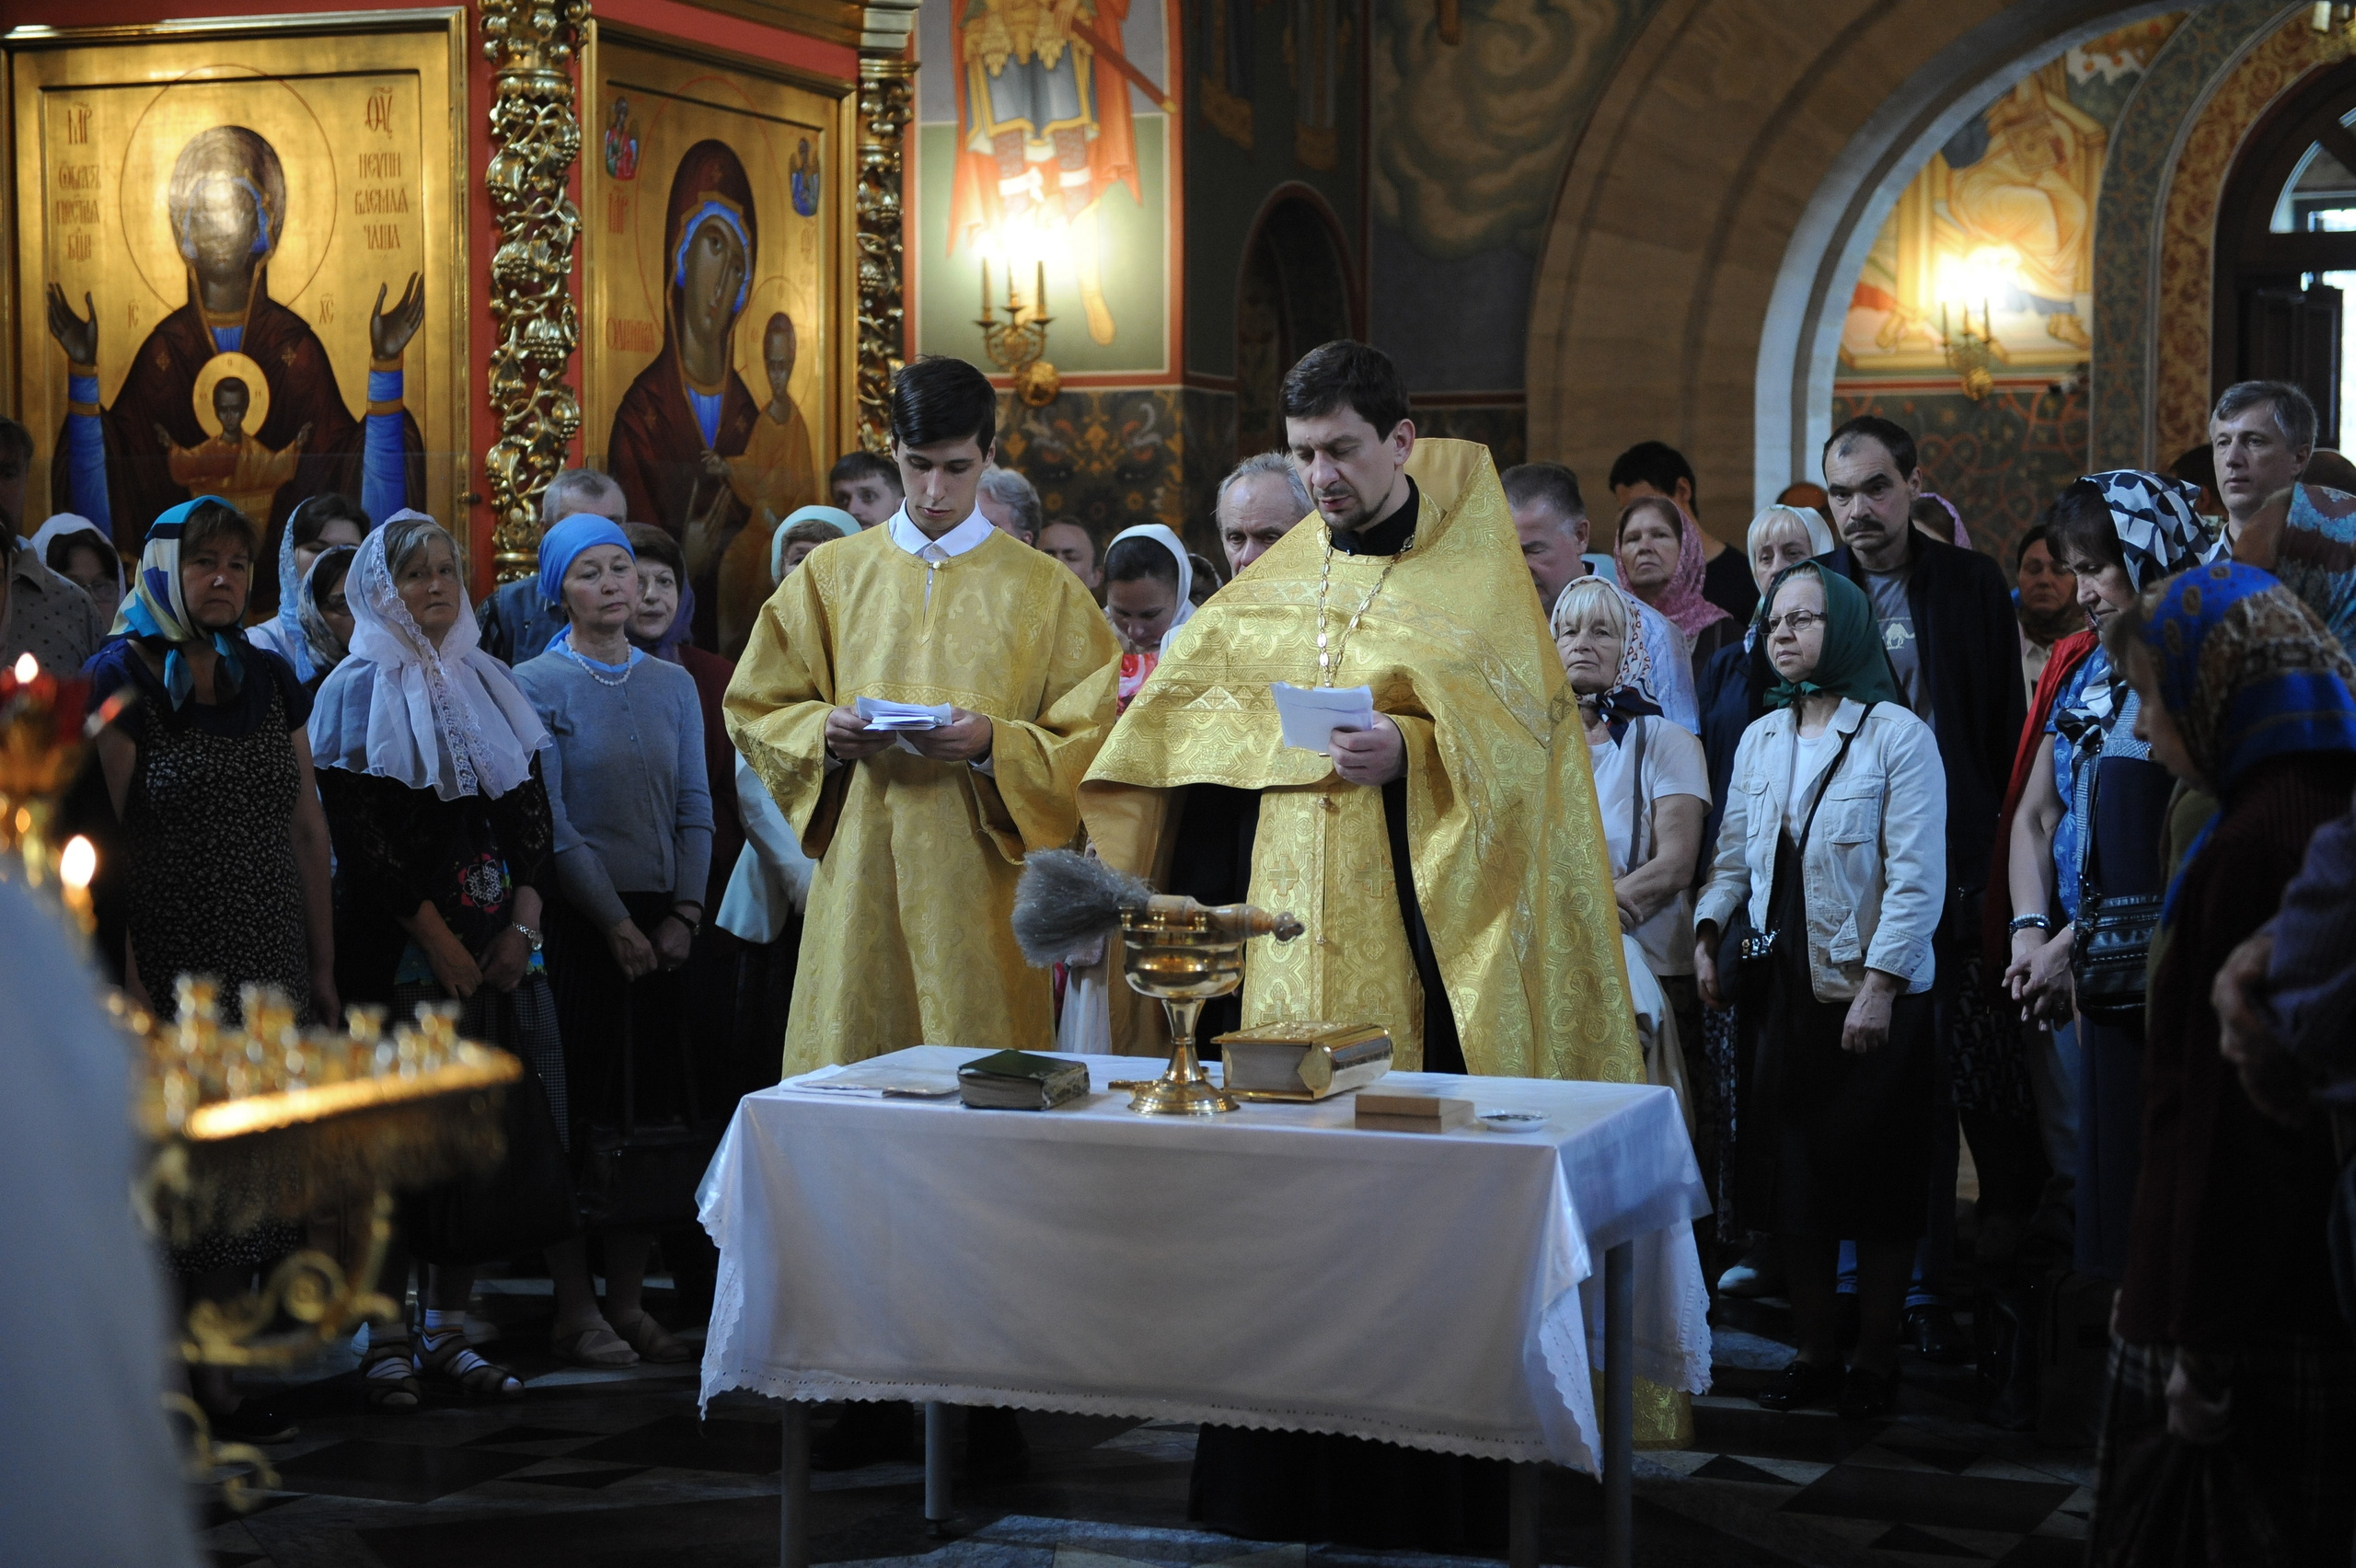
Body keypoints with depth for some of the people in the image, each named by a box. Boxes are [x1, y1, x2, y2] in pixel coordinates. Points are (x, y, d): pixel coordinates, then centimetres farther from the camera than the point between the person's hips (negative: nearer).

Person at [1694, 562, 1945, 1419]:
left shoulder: (1897, 736, -7)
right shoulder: (1760, 739, 11)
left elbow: (1917, 876, -11)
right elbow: (1734, 855, 17)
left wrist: (1880, 984, -18)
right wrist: (1708, 929, 0)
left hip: (1874, 995, -5)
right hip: (1782, 989, 5)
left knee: (1879, 1186, 2)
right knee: (1787, 1178, 8)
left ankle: (1874, 1358, 13)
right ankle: (1815, 1351, 19)